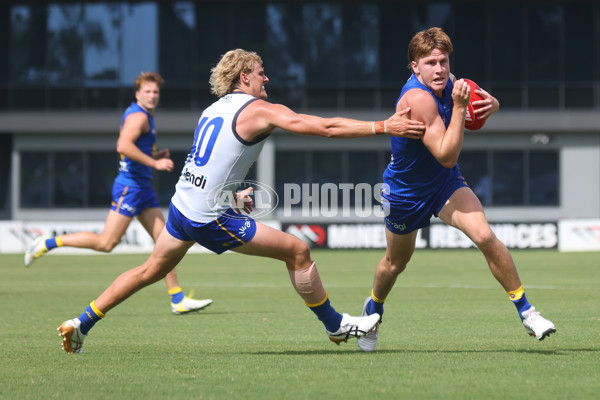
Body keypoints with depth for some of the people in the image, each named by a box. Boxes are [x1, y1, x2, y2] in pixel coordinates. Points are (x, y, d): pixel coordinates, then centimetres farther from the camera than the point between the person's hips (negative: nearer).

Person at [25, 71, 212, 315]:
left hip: (142, 186, 10)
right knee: (106, 243, -9)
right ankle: (47, 244, 2)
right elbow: (123, 146, -27)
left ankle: (178, 299, 3)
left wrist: (156, 156, 15)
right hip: (130, 184, -10)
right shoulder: (138, 116, -12)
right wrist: (155, 163, -25)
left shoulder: (145, 117, 19)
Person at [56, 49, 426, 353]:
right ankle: (335, 325, 12)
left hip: (182, 206, 8)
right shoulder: (259, 110, -9)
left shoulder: (214, 109, 15)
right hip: (212, 219, -8)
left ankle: (80, 325, 20)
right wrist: (384, 127, -14)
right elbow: (327, 127, -15)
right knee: (298, 251, 1)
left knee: (151, 271, 21)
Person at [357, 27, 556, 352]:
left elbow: (489, 103, 7)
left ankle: (526, 312, -11)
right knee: (396, 261, 17)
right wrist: (459, 108, -39)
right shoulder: (418, 98, -33)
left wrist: (490, 103, -17)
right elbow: (447, 155, -35)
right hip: (404, 189, -4)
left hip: (445, 181, 4)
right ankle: (374, 309, 49)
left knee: (485, 237, -20)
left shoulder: (445, 81, -12)